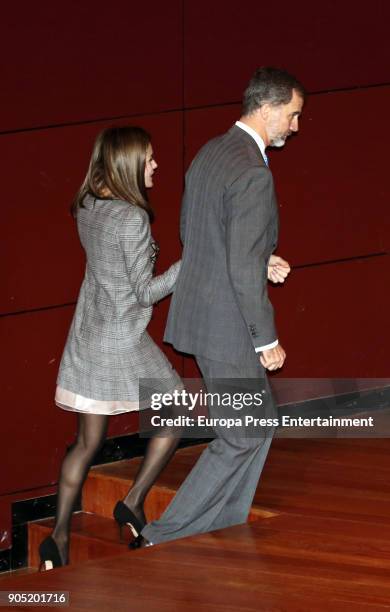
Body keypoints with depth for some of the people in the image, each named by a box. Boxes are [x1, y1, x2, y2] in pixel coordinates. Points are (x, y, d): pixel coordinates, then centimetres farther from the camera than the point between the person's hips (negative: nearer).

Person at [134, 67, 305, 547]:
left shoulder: (210, 153, 8)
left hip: (199, 311, 10)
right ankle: (160, 539, 1)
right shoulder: (253, 174, -22)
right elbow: (243, 269, -24)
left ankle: (227, 532, 26)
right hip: (227, 325, -10)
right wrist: (267, 340, -16)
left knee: (260, 421, 19)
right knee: (242, 436, 0)